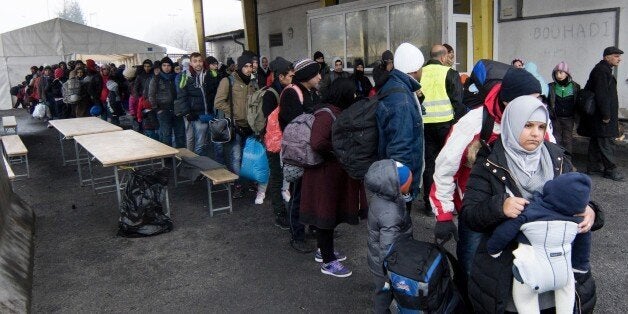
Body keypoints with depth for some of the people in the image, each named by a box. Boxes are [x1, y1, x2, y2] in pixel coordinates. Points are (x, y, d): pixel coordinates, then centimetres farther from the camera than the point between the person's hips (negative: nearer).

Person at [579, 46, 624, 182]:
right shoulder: (602, 71, -17)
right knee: (606, 142, -5)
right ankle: (610, 170, 1)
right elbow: (602, 95, -23)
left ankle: (593, 167, 21)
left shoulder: (604, 69, 17)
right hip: (602, 115, -11)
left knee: (596, 141, 14)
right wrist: (606, 115, -22)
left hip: (598, 115, 11)